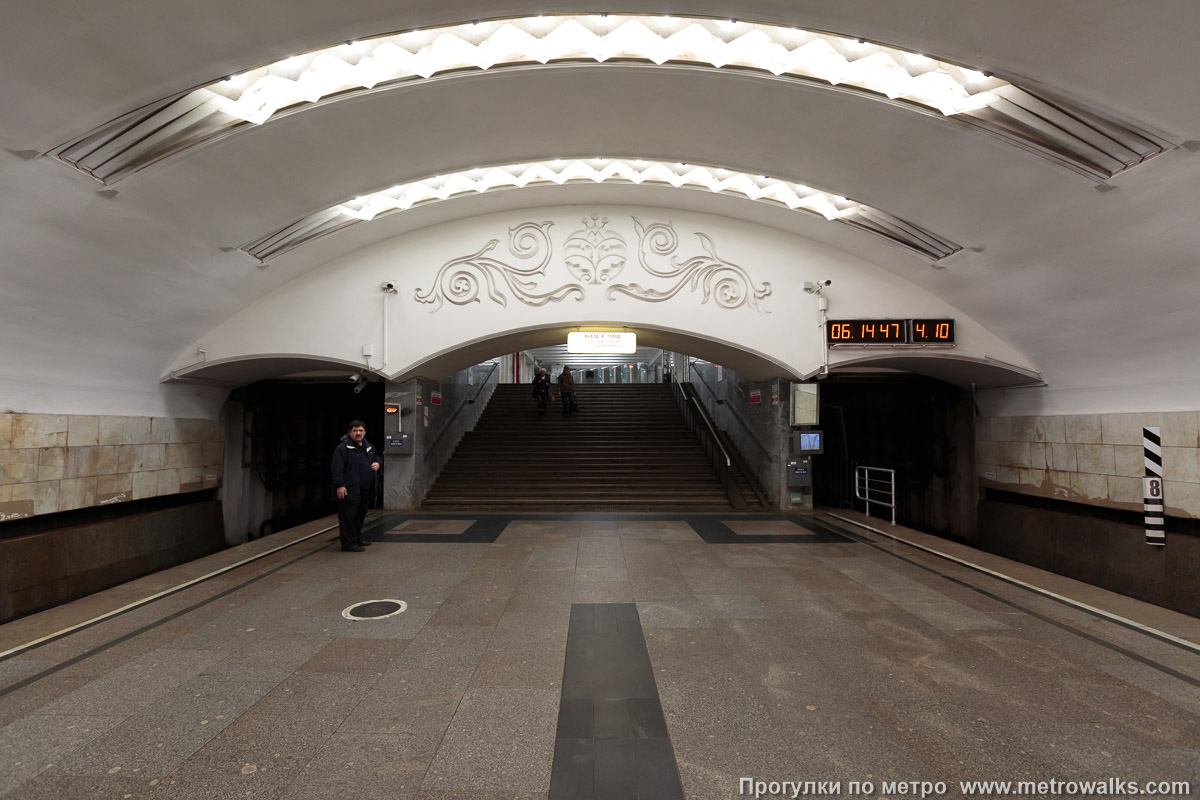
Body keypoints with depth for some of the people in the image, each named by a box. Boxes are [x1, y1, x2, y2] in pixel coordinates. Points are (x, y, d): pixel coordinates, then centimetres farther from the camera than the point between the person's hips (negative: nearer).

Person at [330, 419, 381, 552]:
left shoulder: (368, 447, 15)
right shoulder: (343, 448, -10)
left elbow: (376, 457, 31)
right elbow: (337, 469, -16)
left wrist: (377, 464, 7)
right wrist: (339, 485, -22)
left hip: (365, 490, 8)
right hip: (350, 490, -8)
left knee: (360, 516, 17)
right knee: (348, 517, -4)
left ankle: (357, 540, 30)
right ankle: (348, 544, 2)